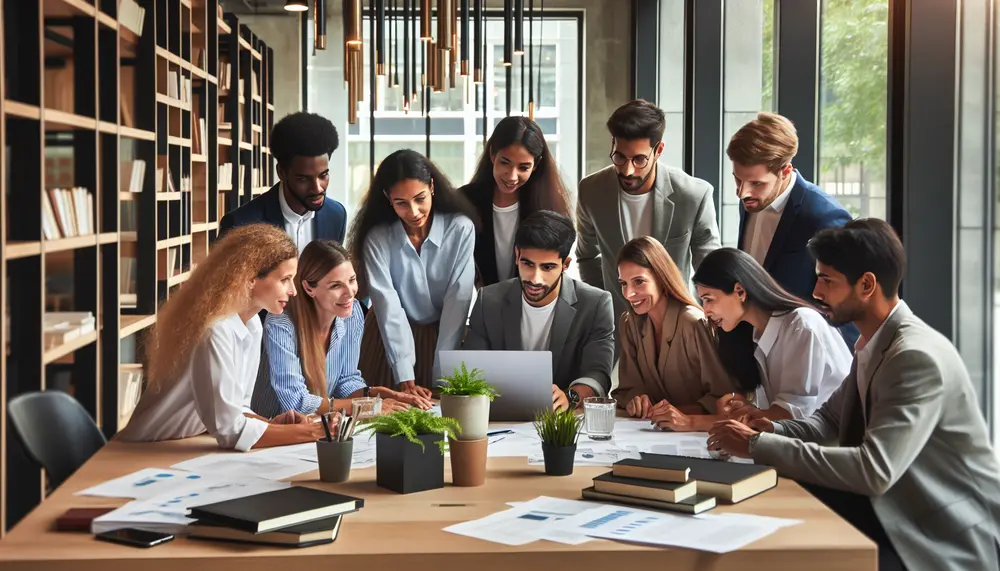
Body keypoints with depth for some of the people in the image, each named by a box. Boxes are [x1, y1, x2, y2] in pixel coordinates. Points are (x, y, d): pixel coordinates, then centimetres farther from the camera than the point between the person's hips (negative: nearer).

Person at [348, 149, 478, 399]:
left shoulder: (461, 229, -15)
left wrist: (442, 379, -21)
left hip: (443, 336, 0)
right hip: (391, 339, 0)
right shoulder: (377, 238, -14)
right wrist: (406, 380, -27)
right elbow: (389, 308, -19)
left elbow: (458, 301, -17)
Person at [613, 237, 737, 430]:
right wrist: (633, 401, -14)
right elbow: (627, 388, 8)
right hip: (650, 430, 5)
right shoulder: (629, 324, 4)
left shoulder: (694, 325, -16)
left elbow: (724, 397, -13)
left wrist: (682, 414, -25)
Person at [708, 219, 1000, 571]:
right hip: (898, 506, 8)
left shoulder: (918, 357, -23)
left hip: (950, 536, -8)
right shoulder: (872, 343, 6)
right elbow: (830, 419, 18)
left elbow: (875, 470, -31)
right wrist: (776, 431, -5)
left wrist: (758, 446, -27)